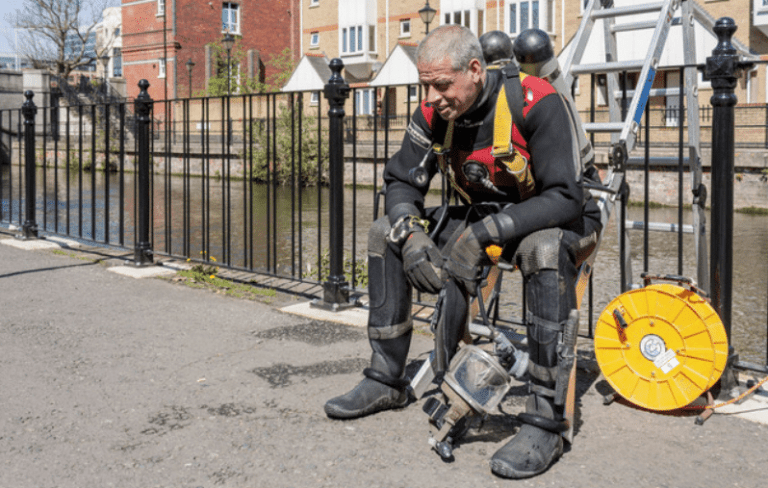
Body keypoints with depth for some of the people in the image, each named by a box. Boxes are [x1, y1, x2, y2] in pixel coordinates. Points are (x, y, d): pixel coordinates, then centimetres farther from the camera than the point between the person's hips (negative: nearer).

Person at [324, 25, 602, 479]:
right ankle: (386, 381, 3)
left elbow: (566, 197, -31)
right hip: (485, 217, 6)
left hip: (561, 221, -6)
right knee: (386, 233, -5)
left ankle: (546, 423, -35)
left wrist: (483, 234, -39)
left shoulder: (536, 103, -27)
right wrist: (412, 237, -23)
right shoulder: (434, 114, -8)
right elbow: (402, 182, -1)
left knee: (545, 249, -42)